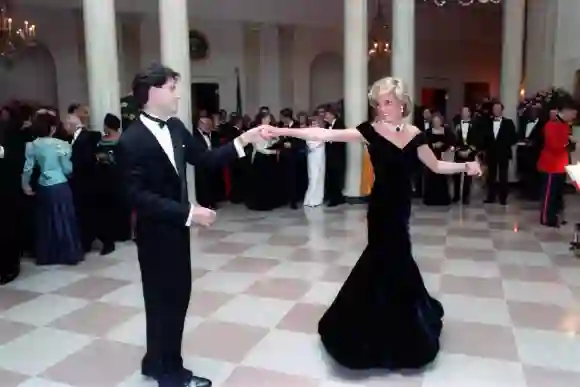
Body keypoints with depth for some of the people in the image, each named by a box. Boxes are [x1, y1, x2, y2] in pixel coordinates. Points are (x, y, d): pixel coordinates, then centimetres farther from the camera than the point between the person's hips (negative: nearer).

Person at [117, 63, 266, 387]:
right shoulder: (132, 141, -20)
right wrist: (188, 212, -27)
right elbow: (139, 196, -24)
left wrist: (243, 141, -2)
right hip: (156, 233, -8)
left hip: (177, 228, 8)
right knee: (164, 299, 8)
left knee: (179, 295, 18)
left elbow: (205, 158, 7)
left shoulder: (176, 127, 3)